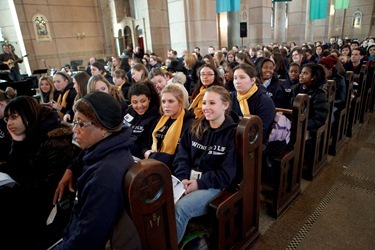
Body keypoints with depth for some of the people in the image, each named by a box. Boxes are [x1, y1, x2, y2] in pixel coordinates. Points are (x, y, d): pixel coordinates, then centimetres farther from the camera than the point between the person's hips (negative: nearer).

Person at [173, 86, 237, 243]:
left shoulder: (233, 133, -6)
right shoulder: (195, 128, 10)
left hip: (213, 185, -4)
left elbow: (227, 174, -9)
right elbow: (182, 156, 6)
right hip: (189, 179, 5)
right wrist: (183, 178, -12)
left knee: (179, 209, -29)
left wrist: (199, 183, -16)